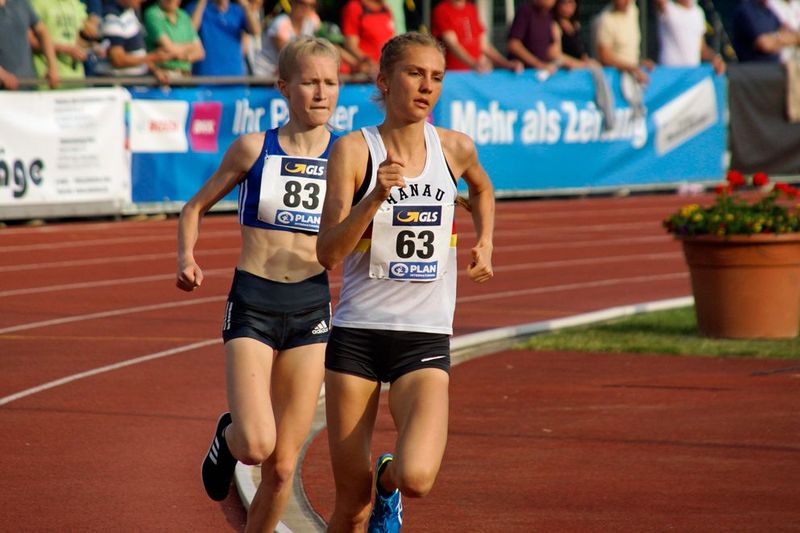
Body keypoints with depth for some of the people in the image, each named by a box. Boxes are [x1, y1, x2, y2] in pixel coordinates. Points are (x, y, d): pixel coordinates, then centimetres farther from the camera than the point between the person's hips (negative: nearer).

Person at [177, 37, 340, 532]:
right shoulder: (253, 149, 0)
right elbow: (196, 207, 12)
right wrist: (187, 257, -6)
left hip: (312, 309, 2)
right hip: (252, 305, -2)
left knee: (282, 466, 1)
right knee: (256, 444, -17)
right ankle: (227, 437, 20)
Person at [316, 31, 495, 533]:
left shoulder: (455, 148, 3)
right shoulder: (354, 149, -6)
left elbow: (482, 189, 29)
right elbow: (328, 253, -14)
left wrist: (485, 243, 16)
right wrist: (376, 197, -26)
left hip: (426, 340, 1)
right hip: (356, 335, -1)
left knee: (416, 478, -21)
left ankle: (388, 481, 16)